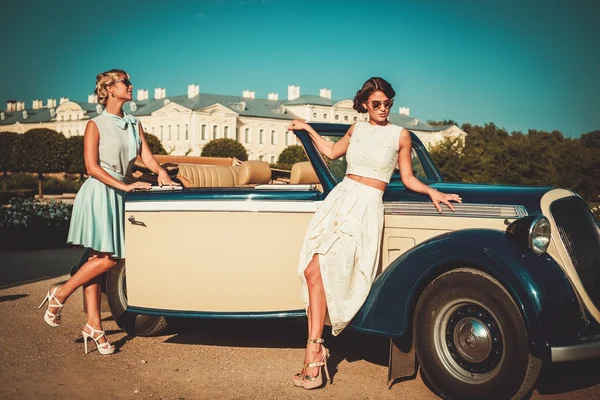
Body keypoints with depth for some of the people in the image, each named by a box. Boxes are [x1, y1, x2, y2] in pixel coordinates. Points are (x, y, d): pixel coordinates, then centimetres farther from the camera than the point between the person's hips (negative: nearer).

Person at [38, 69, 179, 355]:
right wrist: (125, 185, -18)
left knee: (99, 259, 4)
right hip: (99, 194, -5)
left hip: (120, 196, 5)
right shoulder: (96, 125, -3)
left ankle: (93, 326, 5)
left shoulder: (134, 124, 15)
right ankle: (59, 296, 6)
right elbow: (92, 167, -9)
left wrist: (161, 173, -14)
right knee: (105, 259, -12)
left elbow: (146, 156, 6)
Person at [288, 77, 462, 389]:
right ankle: (315, 349, -9)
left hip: (367, 206, -5)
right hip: (340, 197, 5)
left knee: (316, 271, -19)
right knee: (314, 272, -11)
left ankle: (314, 350, -13)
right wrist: (307, 129, 37)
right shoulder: (356, 129, 17)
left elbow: (408, 179, 8)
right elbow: (332, 153, 32)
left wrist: (432, 191, -8)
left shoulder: (400, 135, 5)